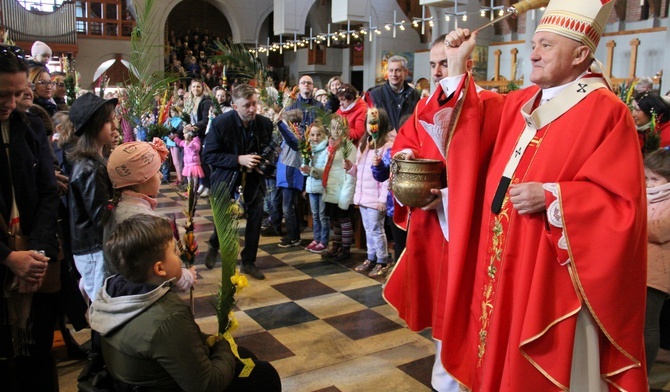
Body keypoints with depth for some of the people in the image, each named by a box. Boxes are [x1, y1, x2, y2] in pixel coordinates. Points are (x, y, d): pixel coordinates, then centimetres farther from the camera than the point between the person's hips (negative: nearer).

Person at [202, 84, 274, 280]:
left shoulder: (265, 123, -10)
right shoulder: (221, 123, -19)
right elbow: (209, 155, -17)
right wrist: (238, 160, -27)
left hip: (253, 176, 3)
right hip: (227, 176, -2)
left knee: (256, 215, -1)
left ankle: (248, 262, 17)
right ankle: (214, 245, 37)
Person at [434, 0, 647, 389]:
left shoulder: (607, 113, -13)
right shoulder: (519, 103, 8)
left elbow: (622, 202, -16)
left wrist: (551, 198, -24)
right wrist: (458, 65, 6)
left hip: (552, 273, -7)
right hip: (506, 264, 7)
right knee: (500, 357, 19)